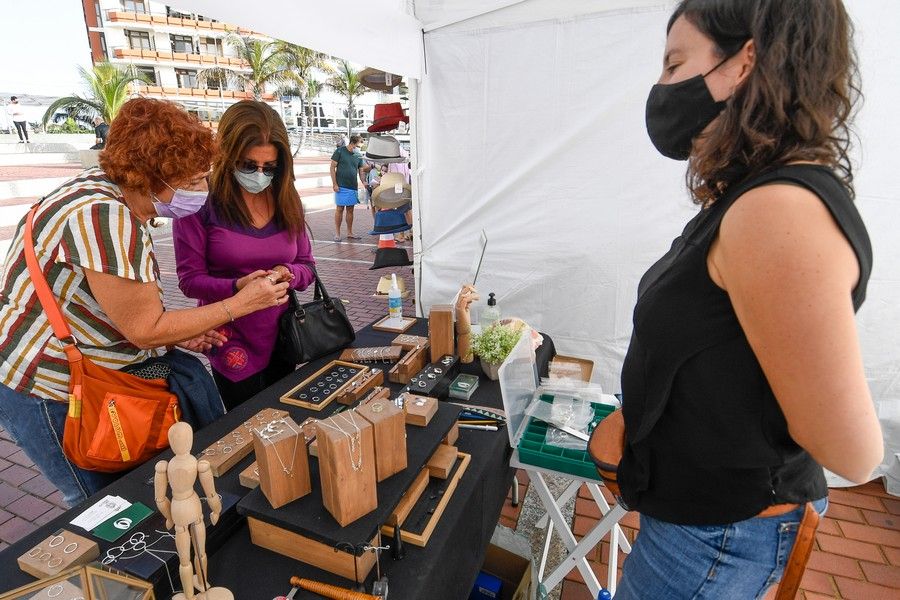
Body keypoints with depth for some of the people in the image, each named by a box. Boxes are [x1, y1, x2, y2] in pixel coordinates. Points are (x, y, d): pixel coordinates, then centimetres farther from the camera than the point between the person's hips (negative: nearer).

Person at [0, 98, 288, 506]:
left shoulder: (117, 198, -1)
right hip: (43, 390, -8)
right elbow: (146, 330, -24)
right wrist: (241, 304, -20)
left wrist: (176, 332, -2)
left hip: (83, 374, 8)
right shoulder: (102, 216, -30)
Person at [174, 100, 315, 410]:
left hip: (283, 338, 4)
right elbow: (190, 280, -11)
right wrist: (238, 287, -28)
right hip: (234, 346, -4)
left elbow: (307, 266, 3)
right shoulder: (200, 203, -13)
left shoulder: (286, 200, 0)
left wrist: (289, 274, -19)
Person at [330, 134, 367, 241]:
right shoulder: (340, 151, -4)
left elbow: (361, 171, 11)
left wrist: (364, 182, -8)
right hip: (341, 187, -4)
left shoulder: (358, 156, 9)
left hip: (353, 187, 5)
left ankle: (350, 233, 18)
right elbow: (332, 167, -4)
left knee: (350, 209, 10)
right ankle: (337, 234, 7)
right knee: (339, 209, -1)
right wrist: (334, 184, -10)